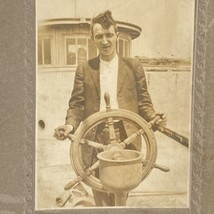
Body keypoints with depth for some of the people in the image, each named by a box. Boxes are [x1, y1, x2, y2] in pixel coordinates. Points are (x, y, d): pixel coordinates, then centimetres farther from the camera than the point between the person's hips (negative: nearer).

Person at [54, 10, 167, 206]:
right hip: (95, 140, 0)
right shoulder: (84, 69, 7)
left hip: (125, 139, 0)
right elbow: (77, 104, 4)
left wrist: (153, 118, -12)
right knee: (100, 192, 10)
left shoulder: (134, 66, 6)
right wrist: (70, 125, -14)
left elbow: (143, 100, 7)